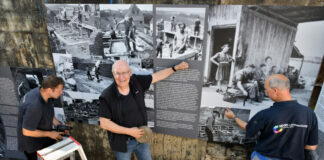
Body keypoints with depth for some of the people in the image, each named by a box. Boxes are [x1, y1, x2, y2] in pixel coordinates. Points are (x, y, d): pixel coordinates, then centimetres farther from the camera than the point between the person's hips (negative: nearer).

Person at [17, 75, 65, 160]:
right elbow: (27, 131, -28)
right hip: (32, 145, -7)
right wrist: (50, 134, -19)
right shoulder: (35, 106, -38)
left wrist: (58, 125, -6)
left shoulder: (44, 92, -12)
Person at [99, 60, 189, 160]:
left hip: (140, 137, 4)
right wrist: (129, 131, -21)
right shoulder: (107, 96, -22)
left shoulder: (137, 82, -12)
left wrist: (176, 67, 4)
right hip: (122, 142, -3)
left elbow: (157, 76, 0)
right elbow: (104, 123, -20)